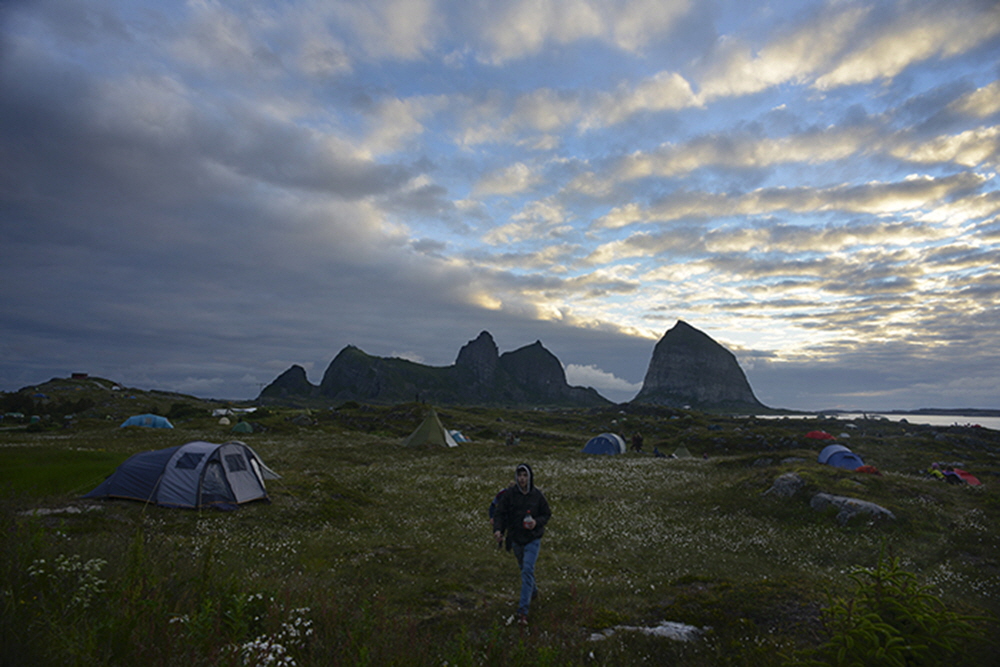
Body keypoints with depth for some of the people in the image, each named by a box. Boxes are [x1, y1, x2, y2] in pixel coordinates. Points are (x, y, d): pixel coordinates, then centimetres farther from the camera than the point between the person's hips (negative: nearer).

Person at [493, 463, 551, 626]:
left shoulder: (537, 495, -10)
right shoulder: (509, 495, -9)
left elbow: (547, 514, 1)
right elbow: (500, 513, -8)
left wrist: (537, 522, -19)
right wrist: (498, 530, -25)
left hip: (532, 540, -3)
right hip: (516, 539, 3)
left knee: (527, 571, -13)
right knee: (524, 568, 22)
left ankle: (523, 610, -9)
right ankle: (533, 591, 50)